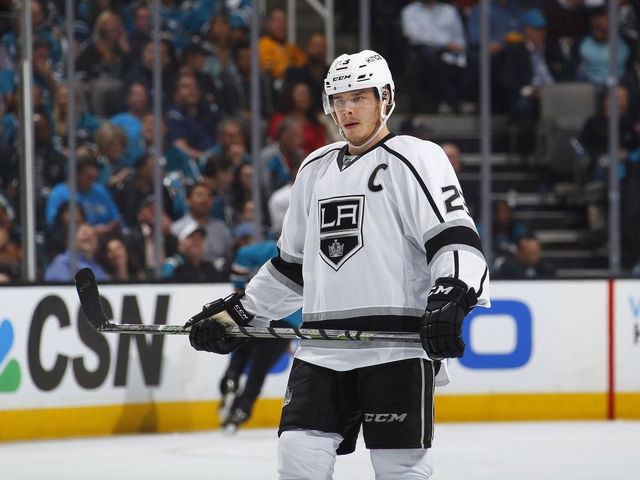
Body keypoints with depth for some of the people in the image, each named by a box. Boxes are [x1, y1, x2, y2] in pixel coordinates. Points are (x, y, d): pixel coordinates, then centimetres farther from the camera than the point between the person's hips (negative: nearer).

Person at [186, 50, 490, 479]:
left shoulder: (416, 159, 0)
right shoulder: (316, 169, 21)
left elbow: (456, 239, -11)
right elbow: (292, 265, 30)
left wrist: (450, 299, -28)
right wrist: (238, 312, 25)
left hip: (397, 346, -6)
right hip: (322, 350, 6)